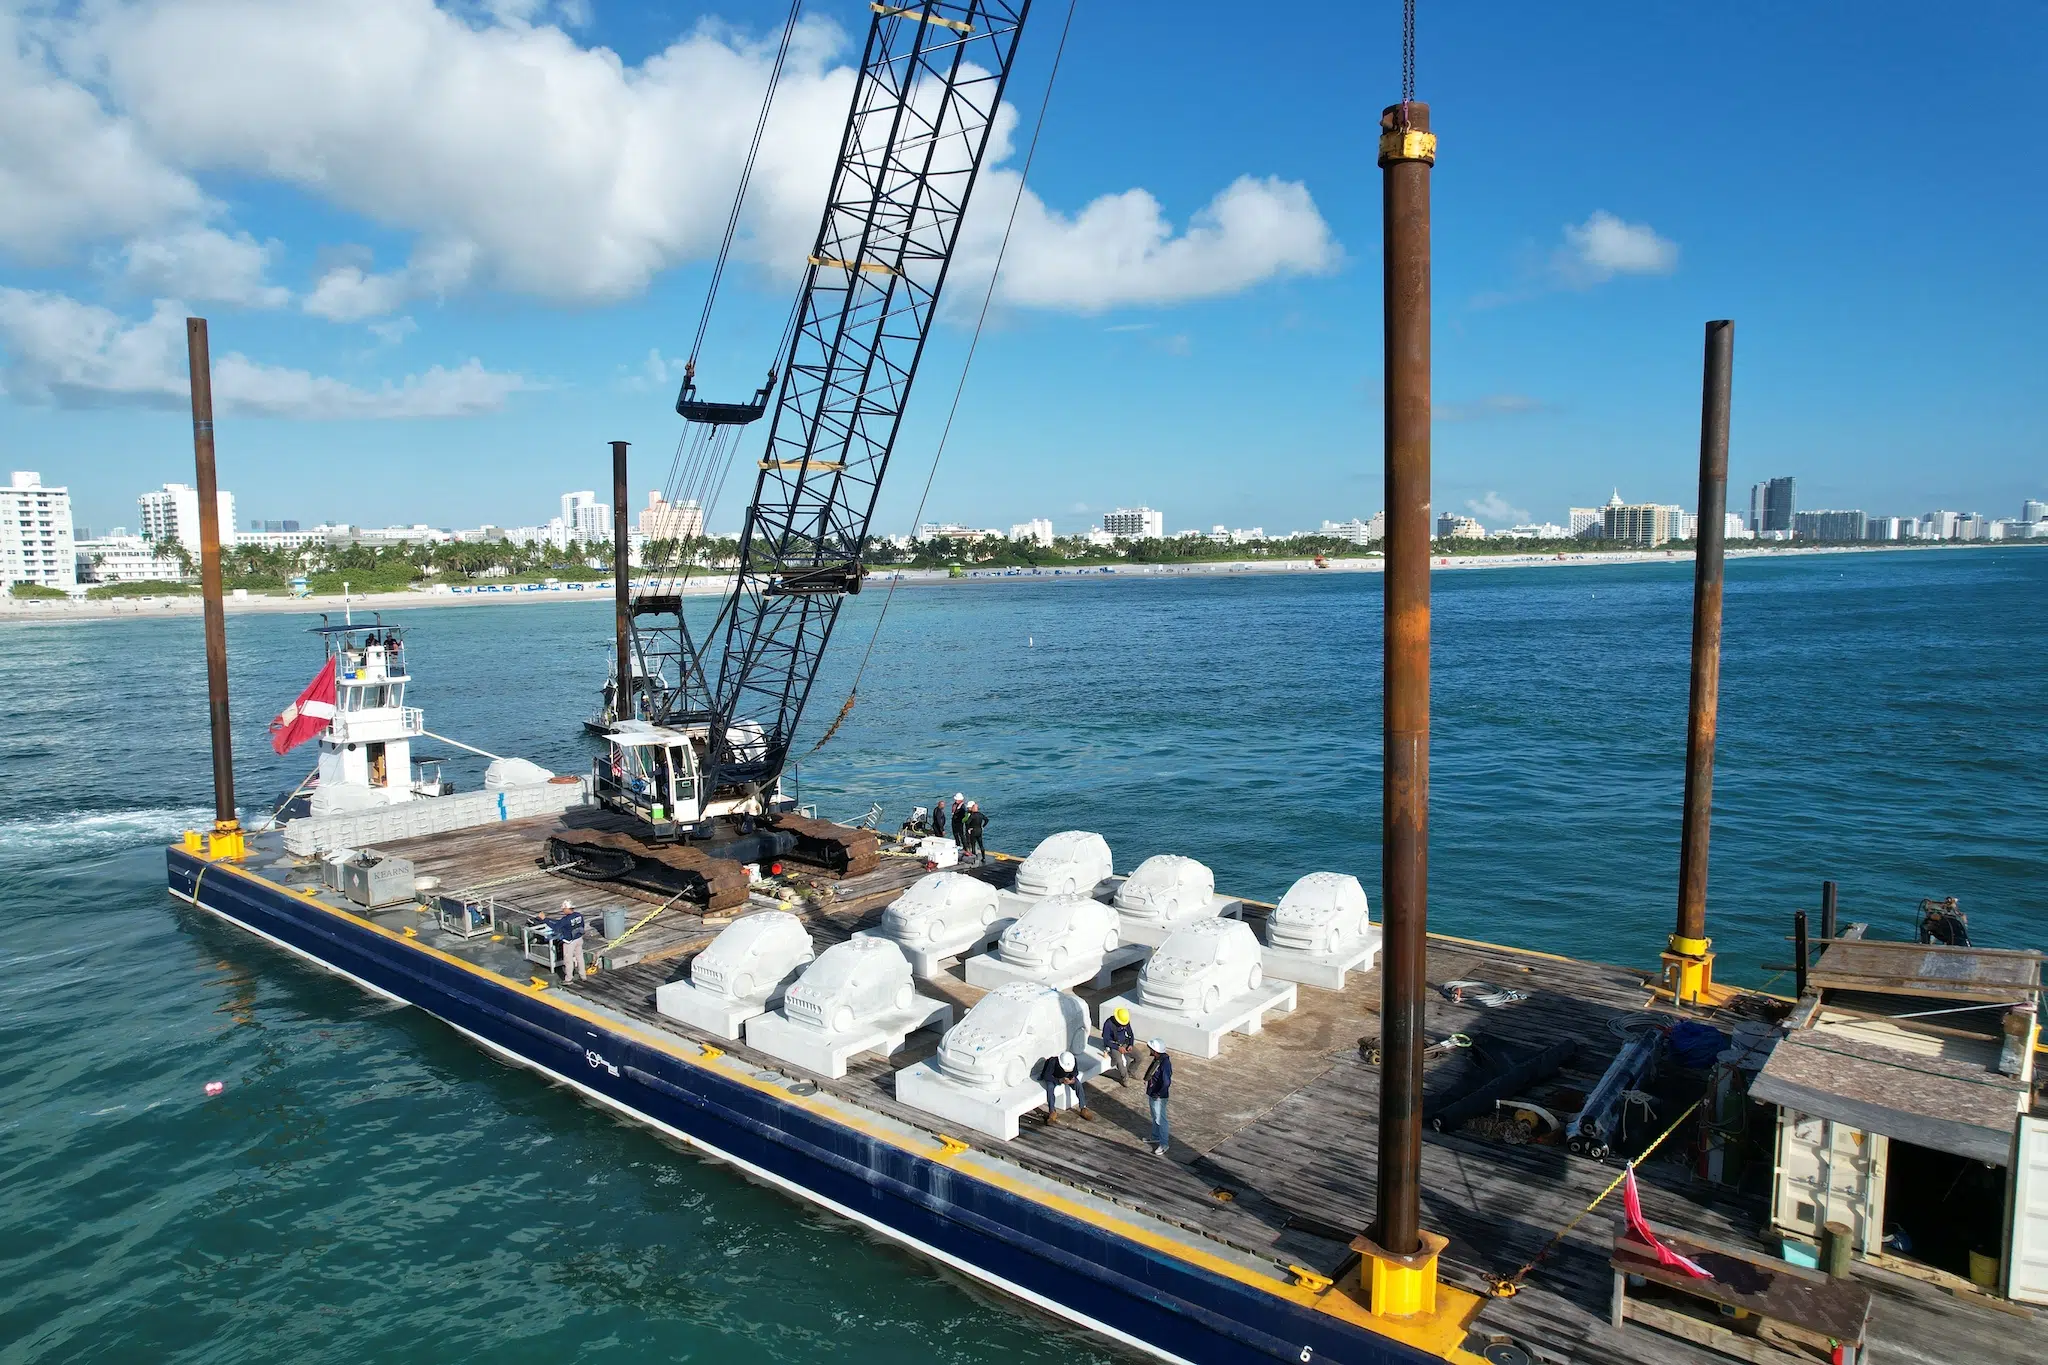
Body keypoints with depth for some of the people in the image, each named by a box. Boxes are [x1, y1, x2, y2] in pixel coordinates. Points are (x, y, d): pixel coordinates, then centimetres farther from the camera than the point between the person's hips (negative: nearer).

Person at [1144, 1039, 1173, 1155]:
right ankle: (1156, 1137, 42)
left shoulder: (1164, 1063, -31)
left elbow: (1166, 1083, -31)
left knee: (1160, 1120, 4)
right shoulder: (1157, 1059, -2)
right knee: (1155, 1117, 25)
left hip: (1159, 1097, -9)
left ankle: (1163, 1144, 17)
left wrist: (1158, 1094, -22)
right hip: (1152, 1094, 9)